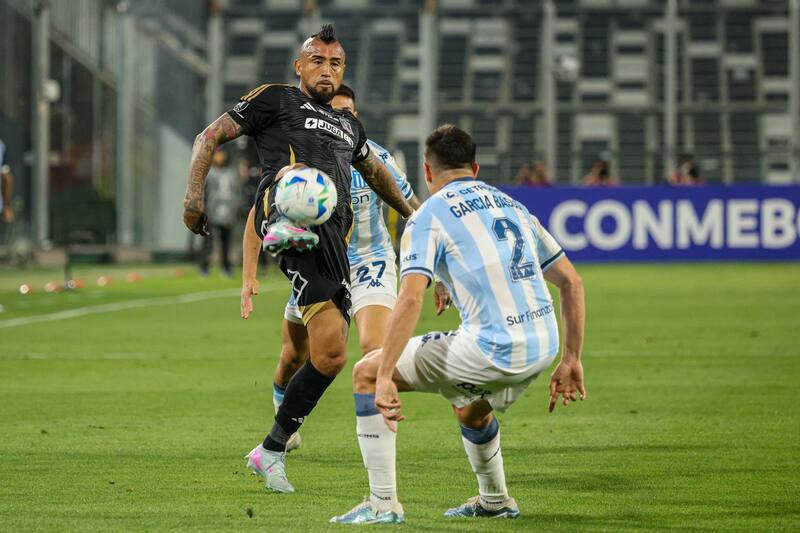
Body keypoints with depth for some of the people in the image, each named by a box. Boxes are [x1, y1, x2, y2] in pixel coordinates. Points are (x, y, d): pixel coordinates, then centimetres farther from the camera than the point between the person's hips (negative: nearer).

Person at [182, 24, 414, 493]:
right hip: (282, 206, -6)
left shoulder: (348, 125, 31)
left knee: (331, 355, -3)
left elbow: (376, 171, 49)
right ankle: (284, 229, -76)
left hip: (332, 240, 6)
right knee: (299, 170, -40)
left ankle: (273, 450, 11)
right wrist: (194, 195, -5)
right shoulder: (275, 99, 14)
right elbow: (210, 138, 9)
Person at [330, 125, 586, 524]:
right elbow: (572, 283, 20)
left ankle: (382, 503, 6)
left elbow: (410, 300, -13)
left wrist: (385, 379, -13)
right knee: (470, 409, 38)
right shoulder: (511, 205, 21)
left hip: (490, 349, -7)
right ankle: (495, 501, 52)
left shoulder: (429, 215, 1)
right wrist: (571, 361, 24)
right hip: (542, 347, 7)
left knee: (366, 373, 8)